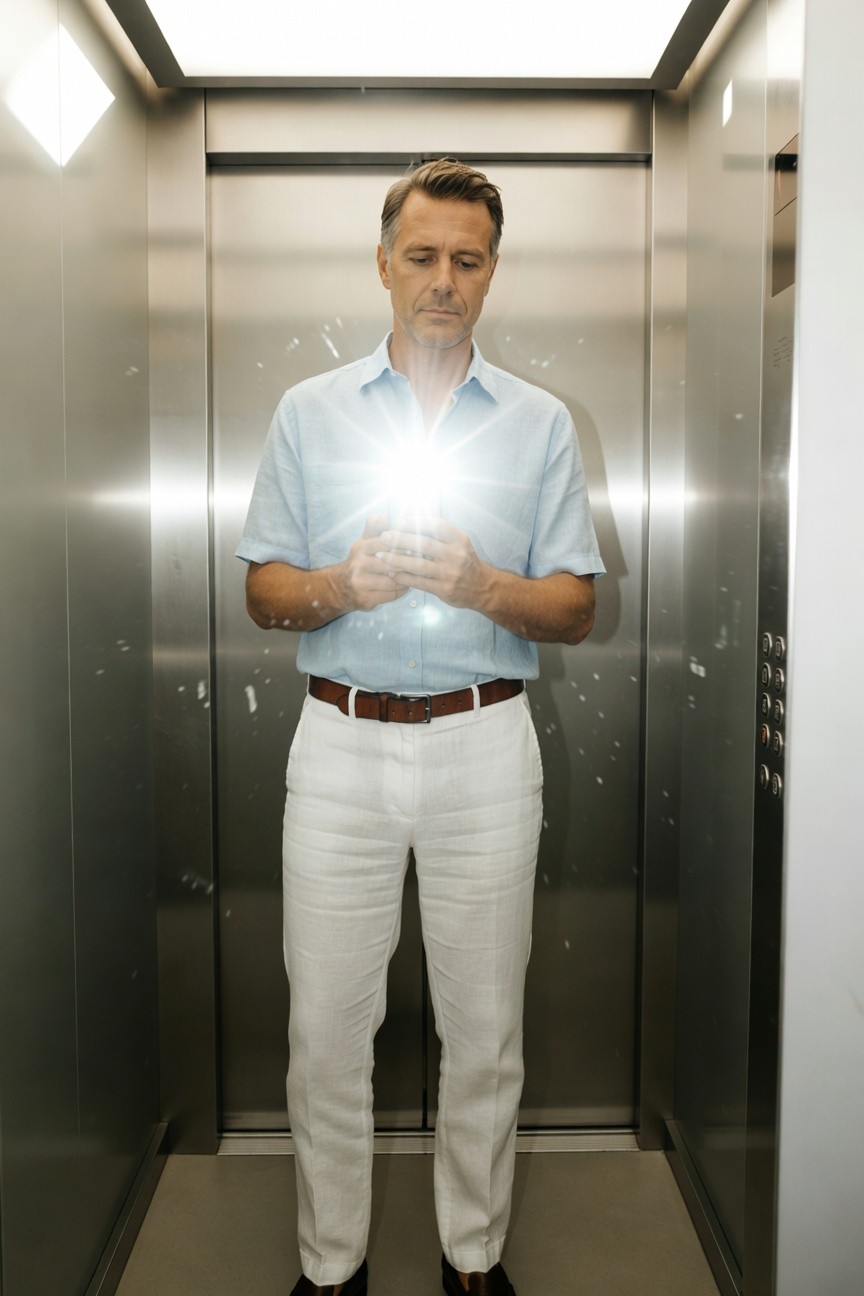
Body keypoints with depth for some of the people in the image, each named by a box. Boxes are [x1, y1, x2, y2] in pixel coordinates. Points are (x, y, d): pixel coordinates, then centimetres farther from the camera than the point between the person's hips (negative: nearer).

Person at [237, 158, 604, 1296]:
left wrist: (480, 586, -17)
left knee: (485, 1027, 9)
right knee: (326, 1026, 7)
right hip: (340, 743, 1)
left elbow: (576, 610, 3)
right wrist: (344, 585, -16)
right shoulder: (309, 411, 8)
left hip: (485, 745, 0)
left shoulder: (542, 422, 7)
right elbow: (262, 594, 5)